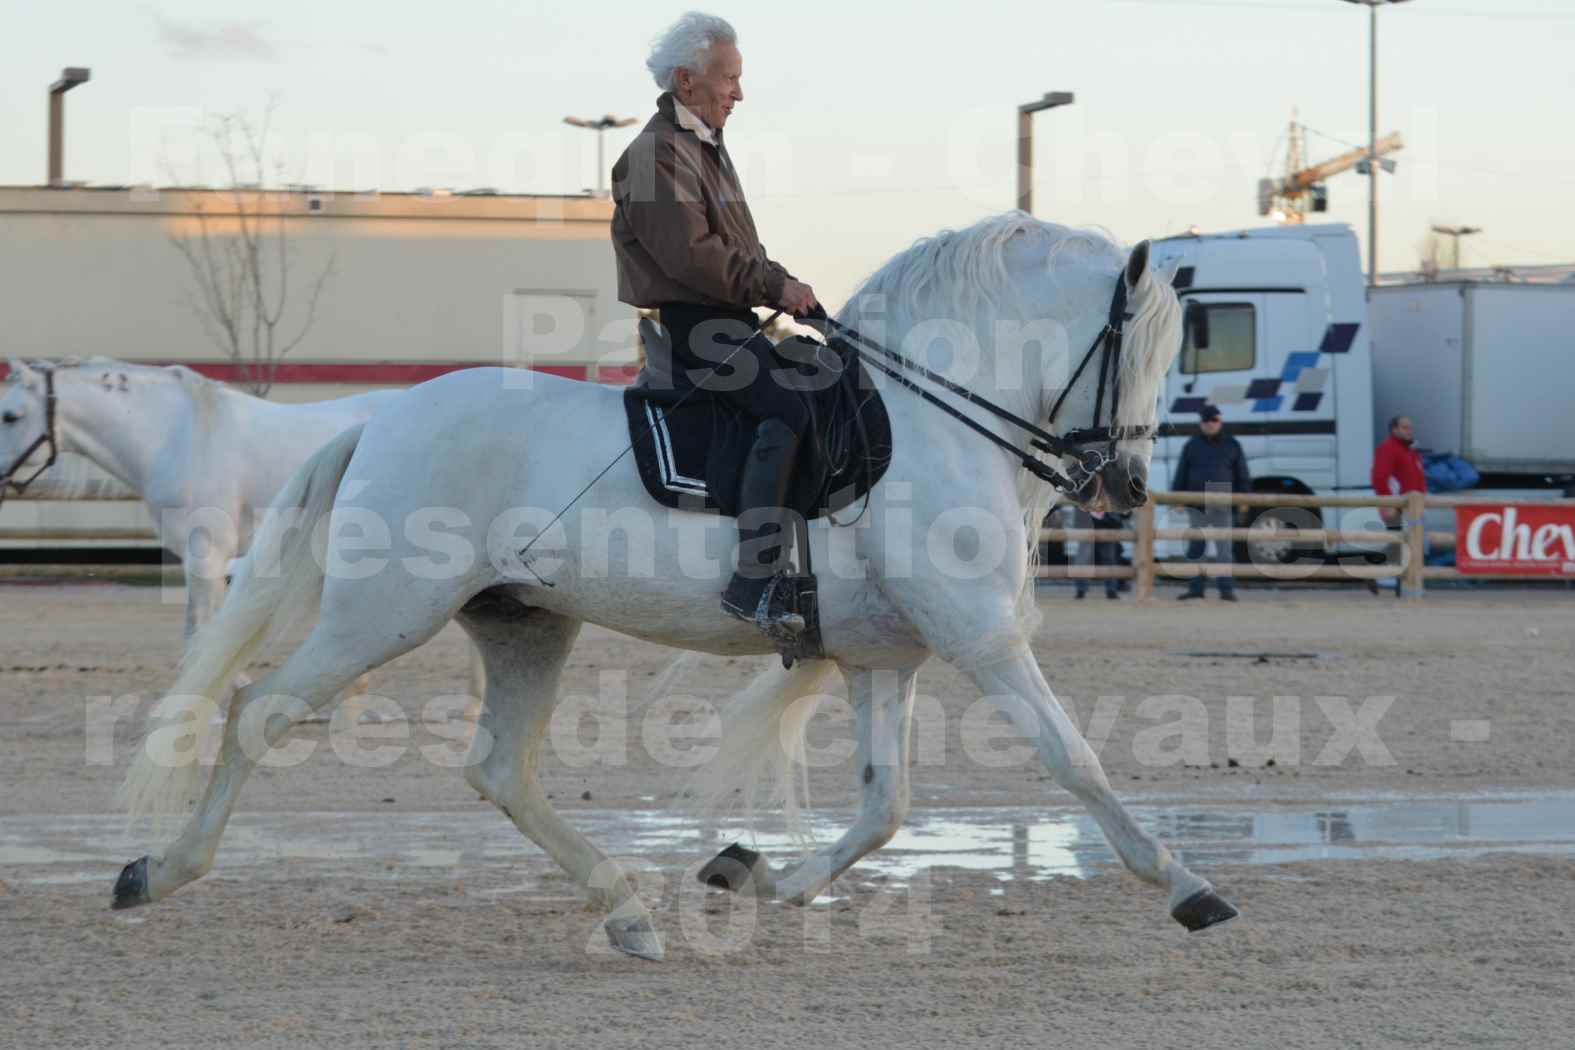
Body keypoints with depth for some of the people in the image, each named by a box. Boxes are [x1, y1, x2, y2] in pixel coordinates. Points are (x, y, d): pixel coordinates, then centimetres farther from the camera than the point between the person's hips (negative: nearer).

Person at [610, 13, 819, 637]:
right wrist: (776, 285, -17)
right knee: (789, 410, -27)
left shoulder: (705, 147, 22)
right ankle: (752, 584, -32)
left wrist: (780, 287, 10)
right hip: (689, 329, -11)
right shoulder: (656, 155, -12)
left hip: (725, 325, 11)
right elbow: (692, 256, -21)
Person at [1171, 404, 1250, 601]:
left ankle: (1226, 589, -3)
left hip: (1222, 505, -1)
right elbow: (1181, 474, 10)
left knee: (1224, 548, -4)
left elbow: (1242, 476, 9)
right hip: (1197, 505, 1)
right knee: (1196, 547, 4)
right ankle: (1195, 588, 9)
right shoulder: (1192, 445, 9)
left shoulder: (1232, 445, 8)